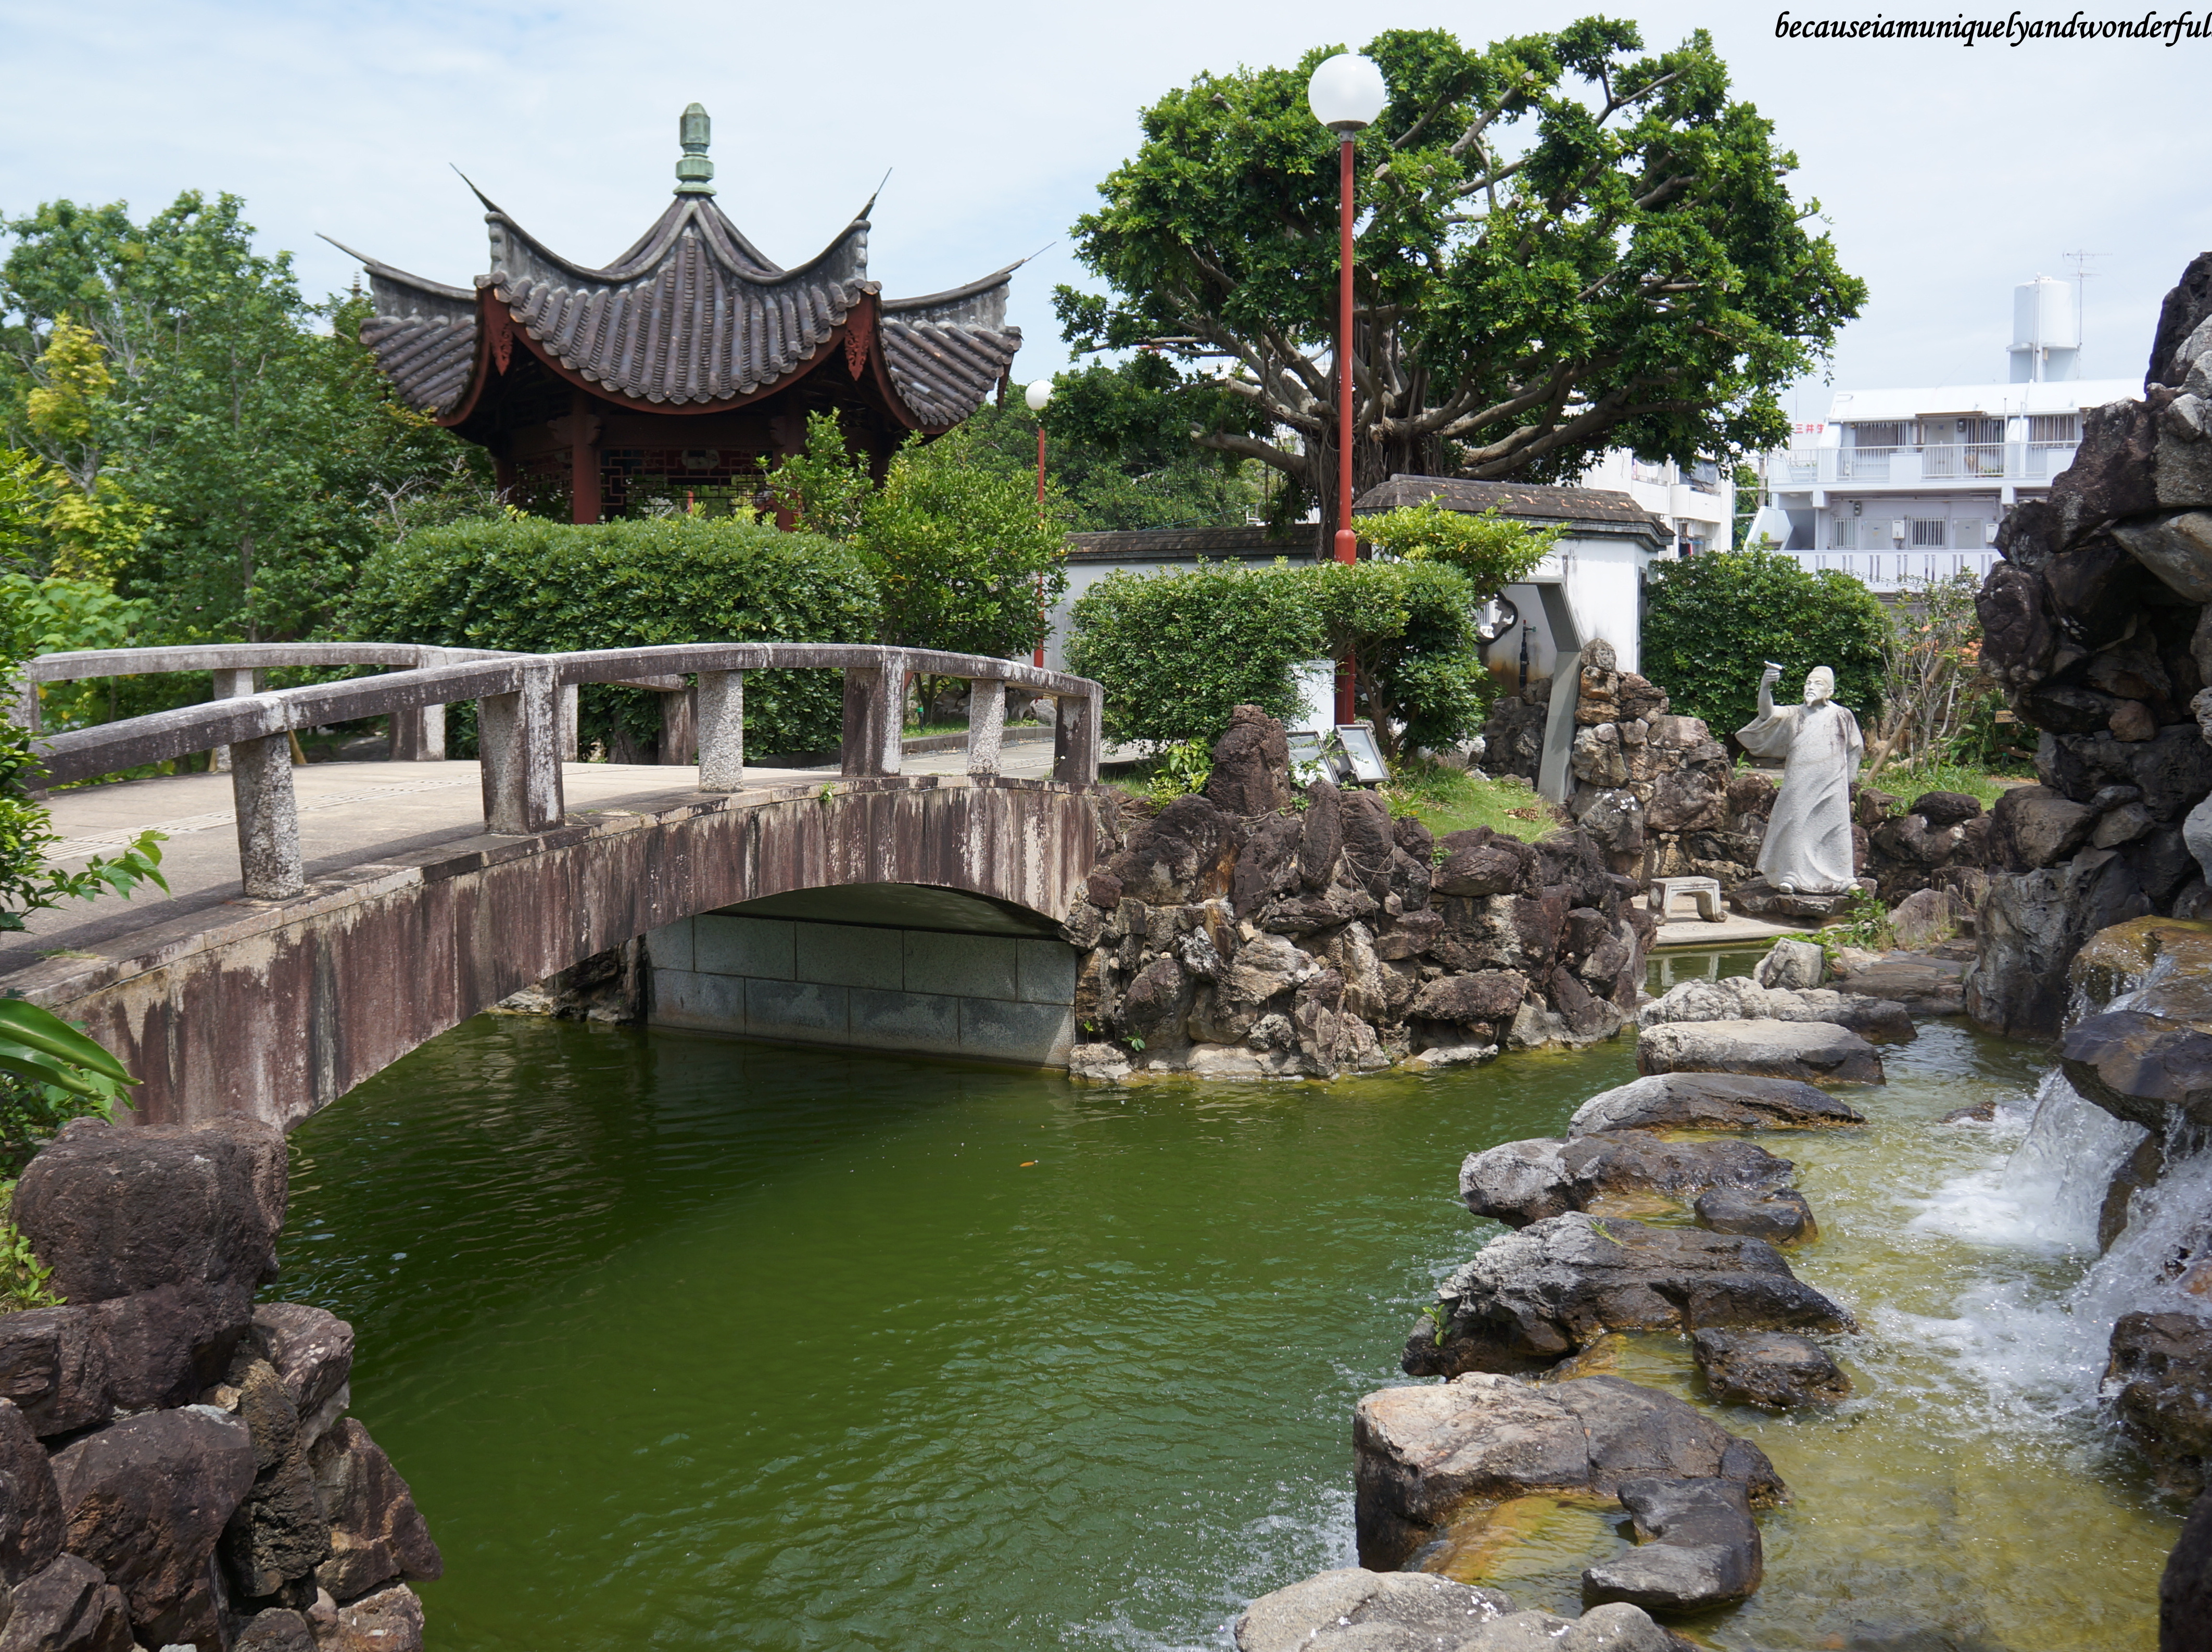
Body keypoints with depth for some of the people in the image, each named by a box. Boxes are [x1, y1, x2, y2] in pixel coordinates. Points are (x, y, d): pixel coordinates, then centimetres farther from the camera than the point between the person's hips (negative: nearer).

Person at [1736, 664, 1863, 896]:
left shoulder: (1842, 716, 5)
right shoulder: (1794, 715, 6)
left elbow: (1854, 751, 12)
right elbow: (1766, 714, -11)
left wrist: (1848, 780, 9)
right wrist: (1765, 687, -27)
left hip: (1830, 788, -1)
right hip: (1798, 787, 1)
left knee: (1829, 830, 0)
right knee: (1794, 828, -2)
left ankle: (1832, 880, 6)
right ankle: (1792, 877, 3)